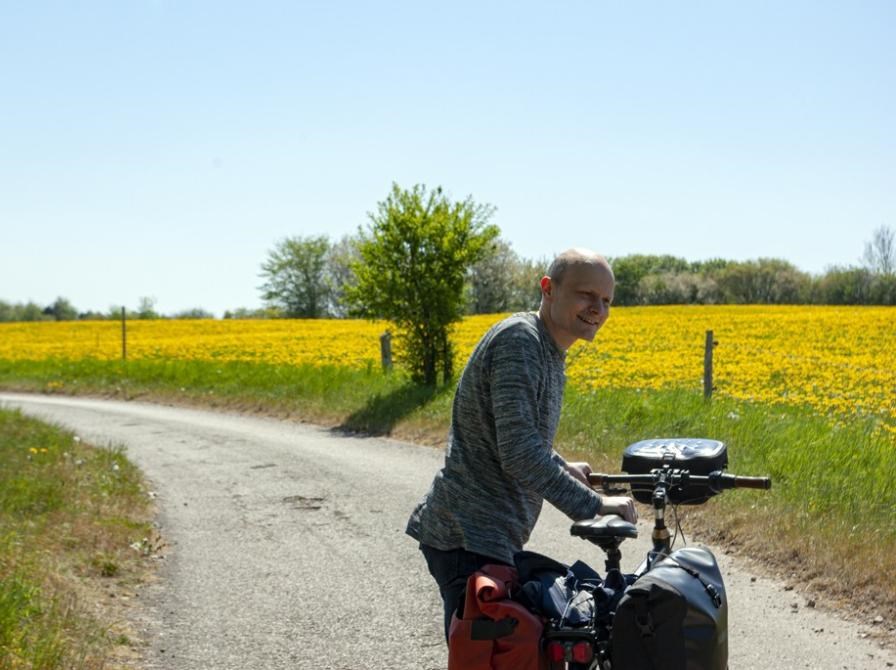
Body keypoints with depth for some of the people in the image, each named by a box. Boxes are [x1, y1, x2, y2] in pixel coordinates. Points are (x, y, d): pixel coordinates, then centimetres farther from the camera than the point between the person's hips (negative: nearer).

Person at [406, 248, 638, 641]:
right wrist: (592, 505, -24)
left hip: (493, 537, 11)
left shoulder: (549, 354, 15)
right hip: (470, 539, -11)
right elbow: (519, 452, -26)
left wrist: (562, 468, 25)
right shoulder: (519, 340, -18)